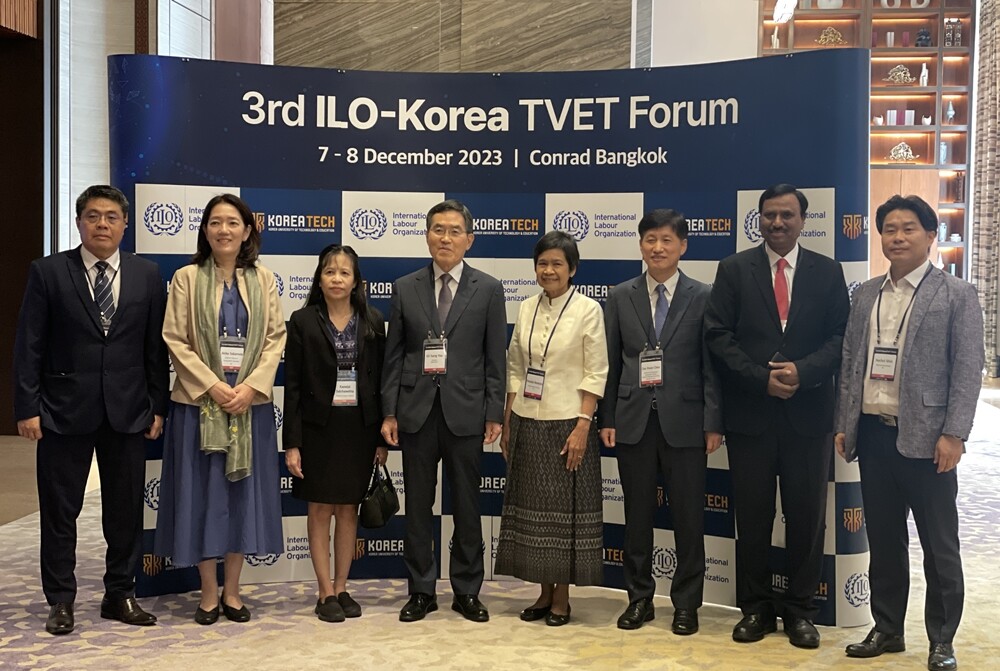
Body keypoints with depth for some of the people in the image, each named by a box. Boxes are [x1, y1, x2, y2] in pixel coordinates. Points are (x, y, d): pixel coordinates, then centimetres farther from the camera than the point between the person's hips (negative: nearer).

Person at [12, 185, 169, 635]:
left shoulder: (147, 275, 5)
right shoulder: (48, 272, 0)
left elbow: (156, 346, 6)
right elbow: (29, 345, -2)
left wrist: (158, 406, 2)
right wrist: (27, 408, -7)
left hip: (128, 411, 2)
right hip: (64, 410, -2)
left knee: (126, 509, 9)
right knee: (59, 511, 6)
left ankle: (120, 594, 23)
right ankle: (61, 601, 19)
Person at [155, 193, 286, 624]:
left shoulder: (263, 280, 6)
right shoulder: (187, 278, 0)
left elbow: (276, 338, 2)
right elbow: (175, 340, -5)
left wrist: (251, 386, -11)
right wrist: (213, 387, -14)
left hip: (250, 403, 2)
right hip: (199, 403, -2)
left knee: (244, 492, 7)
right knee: (202, 494, 3)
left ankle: (232, 591, 19)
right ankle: (209, 593, 15)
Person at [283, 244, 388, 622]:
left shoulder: (372, 322, 4)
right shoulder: (303, 321, -2)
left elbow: (380, 379, 5)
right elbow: (292, 385, -3)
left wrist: (382, 437, 2)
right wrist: (292, 443, -8)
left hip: (359, 426, 2)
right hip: (319, 426, -2)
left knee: (349, 508, 9)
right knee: (320, 509, 3)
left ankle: (342, 588, 19)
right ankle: (326, 594, 12)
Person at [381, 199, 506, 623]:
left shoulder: (488, 289, 2)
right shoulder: (405, 289, 5)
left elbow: (495, 358, 1)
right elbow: (393, 356, 5)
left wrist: (494, 414, -4)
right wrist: (389, 412, 0)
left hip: (465, 411, -1)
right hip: (417, 411, 1)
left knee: (467, 506, 7)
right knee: (417, 505, 8)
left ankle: (467, 592, 20)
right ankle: (421, 591, 20)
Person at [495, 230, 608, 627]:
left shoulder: (588, 310, -7)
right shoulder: (526, 309, 7)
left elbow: (596, 374, -9)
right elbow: (515, 368, 11)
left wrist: (582, 427, -16)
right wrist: (507, 423, 8)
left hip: (567, 425, -5)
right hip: (527, 423, 5)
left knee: (565, 509, 3)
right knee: (532, 508, 10)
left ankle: (562, 597, 15)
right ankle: (544, 592, 22)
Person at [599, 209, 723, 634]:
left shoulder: (702, 297, 0)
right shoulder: (620, 297, 6)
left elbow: (711, 365, -2)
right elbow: (611, 363, 7)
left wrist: (713, 423, -7)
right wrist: (606, 419, 2)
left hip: (684, 422, -2)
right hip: (634, 421, 2)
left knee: (688, 517, 5)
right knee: (637, 514, 10)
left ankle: (686, 603, 19)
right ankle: (639, 598, 24)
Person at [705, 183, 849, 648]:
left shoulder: (827, 272, 7)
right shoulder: (734, 269, 3)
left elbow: (840, 338, 1)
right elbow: (718, 335, -3)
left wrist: (801, 372, -15)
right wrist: (761, 378, -13)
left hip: (808, 413, 1)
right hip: (749, 413, -1)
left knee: (806, 517, 7)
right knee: (752, 517, 8)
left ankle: (799, 609, 22)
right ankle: (755, 607, 22)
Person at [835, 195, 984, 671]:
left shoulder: (956, 295, -2)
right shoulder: (866, 294, 12)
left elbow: (968, 369, -7)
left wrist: (953, 434, -14)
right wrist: (843, 424, 8)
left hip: (925, 437, -4)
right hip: (872, 434, 5)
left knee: (939, 546, 5)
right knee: (883, 540, 13)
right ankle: (887, 629, 25)